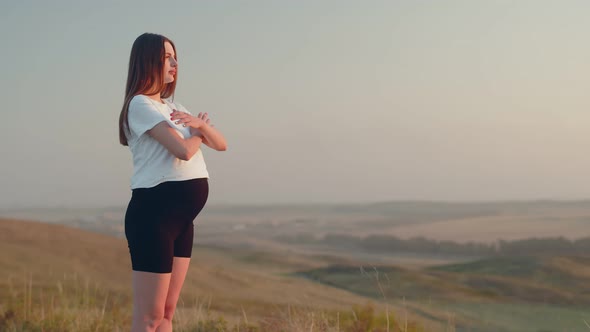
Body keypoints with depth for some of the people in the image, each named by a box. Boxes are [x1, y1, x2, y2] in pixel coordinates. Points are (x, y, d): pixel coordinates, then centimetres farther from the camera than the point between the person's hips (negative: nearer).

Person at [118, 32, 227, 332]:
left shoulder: (171, 106, 19)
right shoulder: (140, 104, -9)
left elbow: (220, 144, 15)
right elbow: (183, 150, -20)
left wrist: (199, 123, -7)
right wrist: (199, 131, 2)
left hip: (181, 218, 9)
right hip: (154, 213, -9)